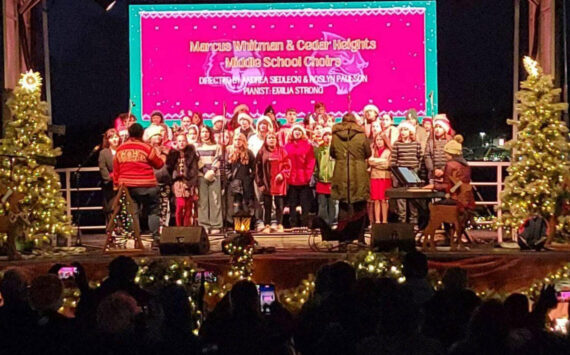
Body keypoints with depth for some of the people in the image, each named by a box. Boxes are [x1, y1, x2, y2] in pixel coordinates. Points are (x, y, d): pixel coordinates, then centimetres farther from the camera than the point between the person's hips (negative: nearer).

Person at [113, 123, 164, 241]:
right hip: (146, 185, -4)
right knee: (153, 210, 4)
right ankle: (156, 236, -2)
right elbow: (158, 164, 3)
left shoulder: (120, 150, 7)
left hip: (127, 185, 4)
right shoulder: (147, 148, -7)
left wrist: (117, 184, 17)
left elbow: (116, 170, 9)